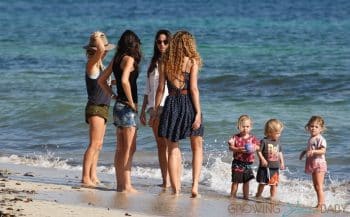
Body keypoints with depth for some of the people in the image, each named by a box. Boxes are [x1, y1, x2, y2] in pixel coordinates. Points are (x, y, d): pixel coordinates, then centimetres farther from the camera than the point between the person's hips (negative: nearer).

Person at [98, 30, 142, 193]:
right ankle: (126, 186, -6)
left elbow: (101, 80, 18)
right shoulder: (129, 59, -12)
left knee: (120, 149, 12)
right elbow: (124, 80, -27)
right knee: (129, 149, -5)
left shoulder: (116, 59, 11)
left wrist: (113, 96, 14)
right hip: (127, 107, -8)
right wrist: (131, 102, -18)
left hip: (119, 106, 8)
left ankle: (120, 184, 16)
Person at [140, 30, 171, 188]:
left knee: (169, 144, -10)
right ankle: (165, 180, 6)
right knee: (160, 145, 5)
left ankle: (170, 180, -11)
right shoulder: (154, 63, 17)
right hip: (154, 108, 6)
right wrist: (143, 110, 16)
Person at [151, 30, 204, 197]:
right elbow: (193, 88, -8)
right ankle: (195, 185, -1)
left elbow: (161, 88, 3)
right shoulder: (192, 61, -3)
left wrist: (156, 109, 10)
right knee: (197, 147, 12)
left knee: (173, 150, 9)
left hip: (171, 104, 2)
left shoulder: (165, 62, 4)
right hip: (188, 103, -2)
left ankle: (175, 189, 7)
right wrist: (198, 112, -7)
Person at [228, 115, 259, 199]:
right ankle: (233, 196, 12)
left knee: (246, 181, 10)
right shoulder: (235, 137, -6)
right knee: (235, 181, 3)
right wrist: (238, 149, -29)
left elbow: (258, 147, 3)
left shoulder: (252, 138, 2)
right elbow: (230, 147, -13)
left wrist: (254, 148, -20)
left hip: (248, 163, 3)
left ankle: (246, 196, 19)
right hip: (238, 163, -3)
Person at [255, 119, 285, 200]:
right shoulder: (264, 141, -11)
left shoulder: (278, 142, 6)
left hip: (275, 167, 4)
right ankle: (258, 196, 19)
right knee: (262, 183, 5)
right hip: (265, 166, -4)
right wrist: (262, 159, -23)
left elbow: (280, 153, 16)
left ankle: (273, 197, 13)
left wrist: (282, 162, 10)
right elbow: (259, 151, -11)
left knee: (274, 184, 5)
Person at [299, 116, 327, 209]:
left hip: (319, 164, -10)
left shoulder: (320, 139, -15)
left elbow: (323, 151, -26)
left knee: (319, 186, -12)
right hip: (312, 164, 10)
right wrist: (304, 152, 16)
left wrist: (313, 151, -37)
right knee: (316, 186, 14)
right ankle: (320, 204, 21)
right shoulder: (311, 139, 13)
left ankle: (321, 204, -11)